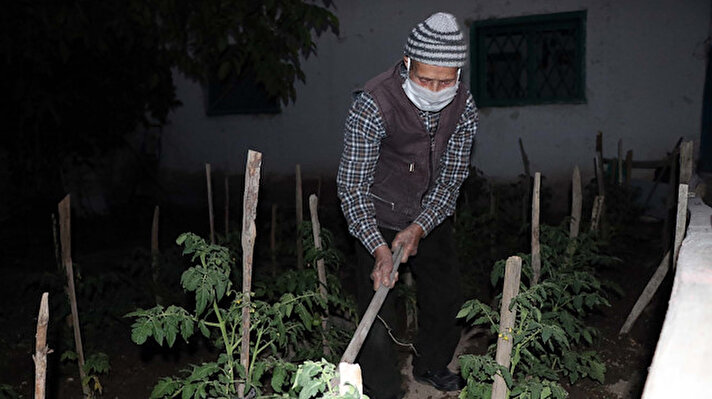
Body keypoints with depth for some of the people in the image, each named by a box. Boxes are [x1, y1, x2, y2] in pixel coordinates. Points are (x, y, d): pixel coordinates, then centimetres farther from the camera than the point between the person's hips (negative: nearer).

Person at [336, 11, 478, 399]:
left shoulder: (463, 105, -13)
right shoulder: (371, 105, -28)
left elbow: (451, 178, -7)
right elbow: (351, 185, -25)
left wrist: (419, 227, -20)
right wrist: (379, 248, -34)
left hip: (430, 217, 5)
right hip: (378, 219, -5)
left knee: (445, 295, 18)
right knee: (378, 311, -6)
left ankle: (432, 365, 44)